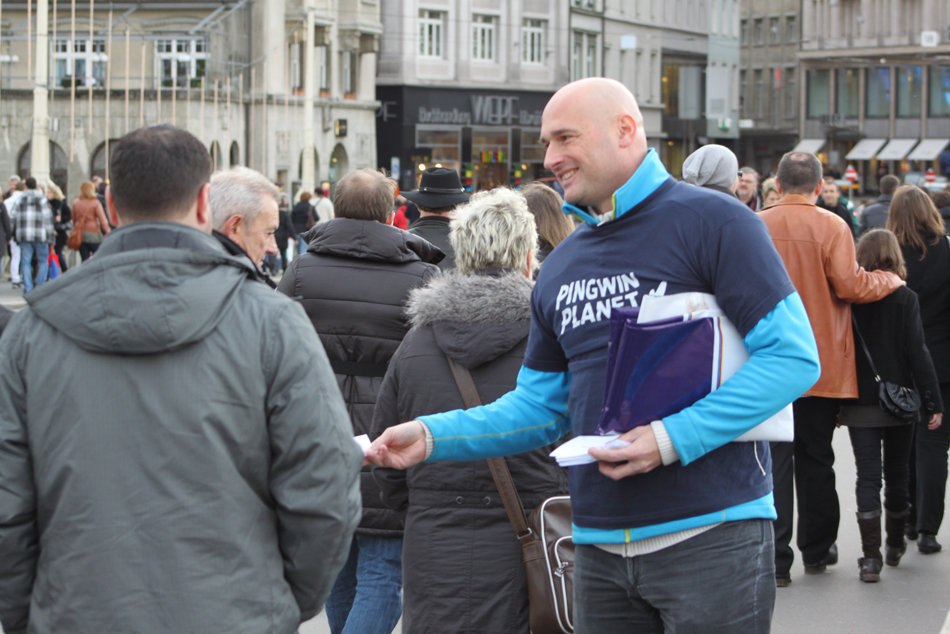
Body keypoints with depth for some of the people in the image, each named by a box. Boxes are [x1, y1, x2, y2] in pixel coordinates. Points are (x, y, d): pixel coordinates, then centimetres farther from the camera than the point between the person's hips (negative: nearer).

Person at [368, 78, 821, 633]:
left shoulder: (710, 221, -6)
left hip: (711, 535, -6)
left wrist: (674, 438, -19)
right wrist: (432, 437, 3)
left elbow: (794, 356, -12)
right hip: (600, 544, 6)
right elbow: (541, 404, 18)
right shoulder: (561, 266, 15)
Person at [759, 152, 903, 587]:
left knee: (774, 459, 2)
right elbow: (850, 285, -13)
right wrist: (890, 280, 4)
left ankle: (775, 560, -3)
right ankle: (816, 550, 24)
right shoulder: (831, 227, -9)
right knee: (816, 457, 13)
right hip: (821, 364, -1)